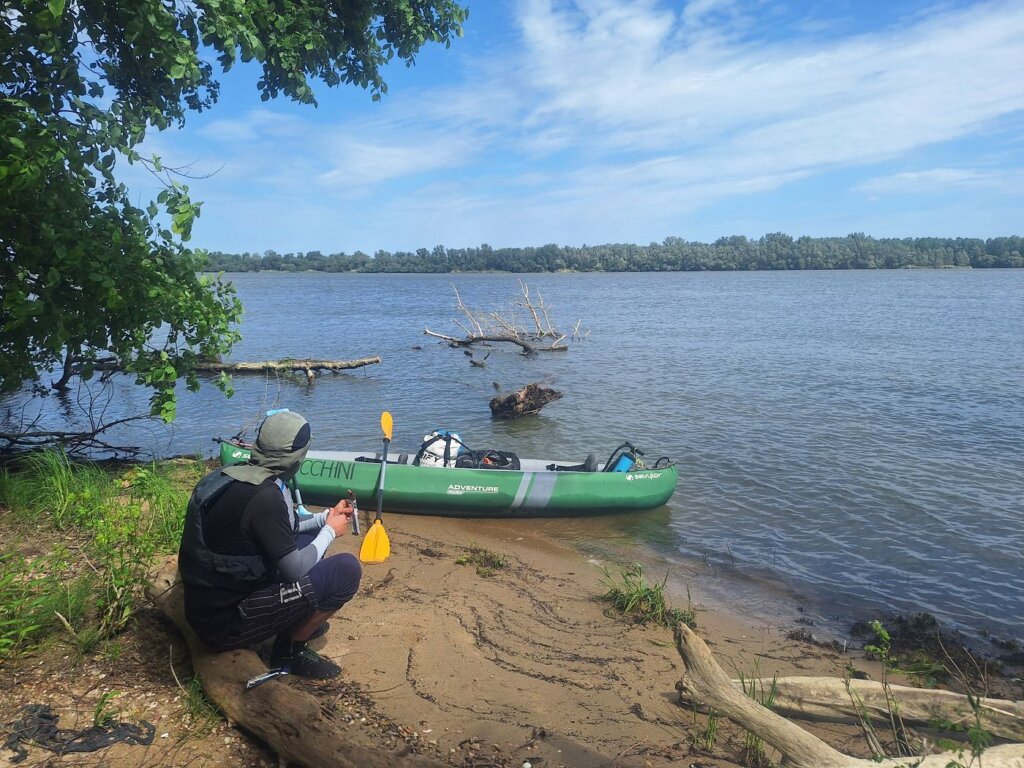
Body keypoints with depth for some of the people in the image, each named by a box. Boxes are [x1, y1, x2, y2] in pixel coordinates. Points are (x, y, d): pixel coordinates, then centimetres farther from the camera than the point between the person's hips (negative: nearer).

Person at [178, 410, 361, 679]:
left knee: (308, 537, 17)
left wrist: (325, 517, 15)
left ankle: (298, 622, 18)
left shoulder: (230, 475, 0)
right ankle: (290, 650, 3)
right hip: (226, 622, -9)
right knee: (347, 569, -15)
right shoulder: (264, 495, -26)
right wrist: (330, 531, -2)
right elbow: (295, 571, -18)